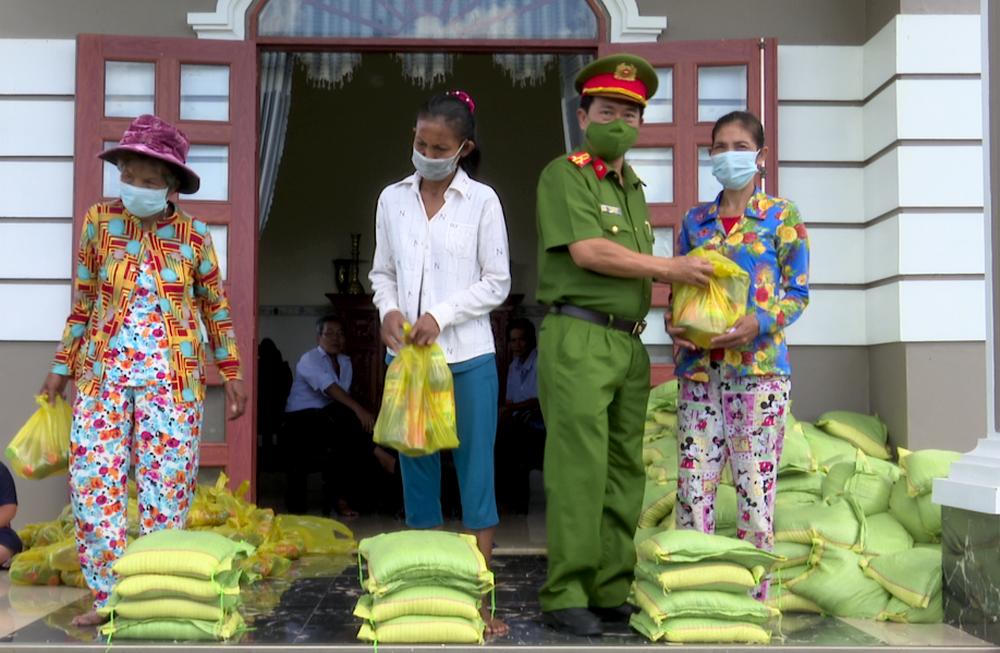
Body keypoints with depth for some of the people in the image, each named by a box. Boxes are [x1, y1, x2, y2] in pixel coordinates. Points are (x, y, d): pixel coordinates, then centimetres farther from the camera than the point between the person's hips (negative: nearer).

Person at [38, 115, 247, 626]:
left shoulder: (194, 235, -1)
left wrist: (232, 375, 6)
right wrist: (63, 365, 8)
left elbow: (216, 309, 7)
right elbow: (83, 300, 8)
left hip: (171, 377, -1)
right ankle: (108, 596, 10)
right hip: (102, 371, 2)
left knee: (166, 484, 0)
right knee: (93, 481, -2)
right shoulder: (99, 221, 2)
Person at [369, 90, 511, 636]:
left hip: (468, 357, -3)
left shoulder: (482, 201, -2)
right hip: (407, 355, 3)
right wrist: (389, 309, -8)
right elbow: (382, 273, 13)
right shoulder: (392, 199, 7)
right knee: (416, 468, 8)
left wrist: (440, 316, -13)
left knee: (475, 469, 0)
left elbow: (497, 283, -2)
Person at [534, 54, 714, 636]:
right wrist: (669, 268, -9)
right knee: (579, 470, -9)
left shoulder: (633, 186, 22)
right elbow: (588, 251, -14)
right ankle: (565, 596, -2)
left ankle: (611, 592, 13)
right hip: (578, 340, -8)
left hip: (629, 345, 8)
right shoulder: (565, 175, -2)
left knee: (625, 472, 7)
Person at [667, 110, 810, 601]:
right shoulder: (695, 220, 14)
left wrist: (759, 322, -18)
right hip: (698, 366, 4)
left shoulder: (781, 217, 3)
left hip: (758, 364, -3)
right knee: (694, 481, 2)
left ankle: (753, 594, 9)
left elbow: (798, 293, 0)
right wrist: (675, 324, -4)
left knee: (754, 481, -1)